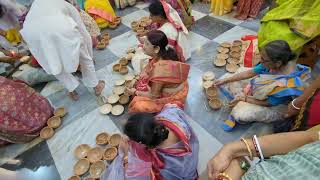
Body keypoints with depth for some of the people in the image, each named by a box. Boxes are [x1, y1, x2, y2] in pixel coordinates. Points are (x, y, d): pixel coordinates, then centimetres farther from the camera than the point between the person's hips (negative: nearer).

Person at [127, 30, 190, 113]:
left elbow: (154, 96, -22)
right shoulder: (164, 54, -13)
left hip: (172, 97, -7)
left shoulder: (159, 69, -36)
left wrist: (135, 92, -10)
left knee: (138, 105, -15)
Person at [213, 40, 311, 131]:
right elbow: (250, 73, -9)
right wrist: (225, 80, -9)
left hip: (275, 105, -6)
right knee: (230, 83, -4)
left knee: (241, 114, -32)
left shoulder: (287, 84, -39)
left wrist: (244, 99, -18)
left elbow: (268, 103, -24)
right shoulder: (272, 63, -21)